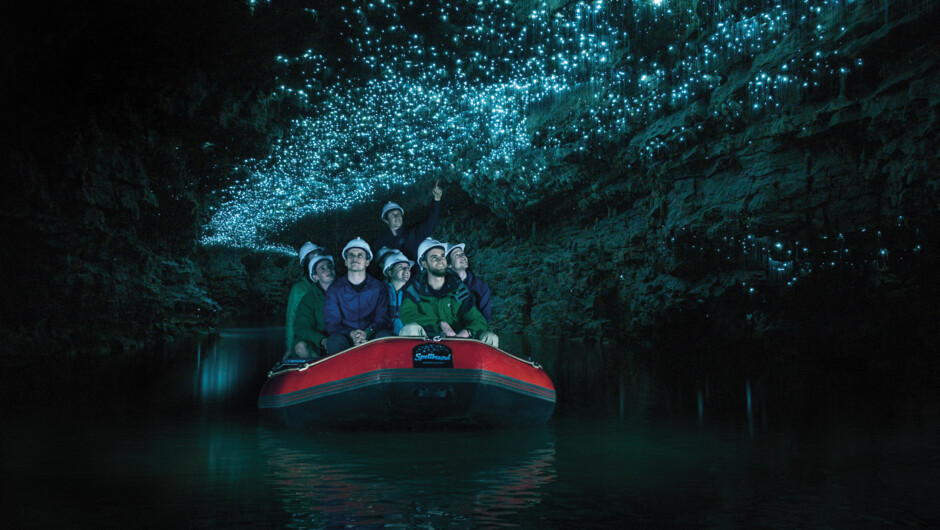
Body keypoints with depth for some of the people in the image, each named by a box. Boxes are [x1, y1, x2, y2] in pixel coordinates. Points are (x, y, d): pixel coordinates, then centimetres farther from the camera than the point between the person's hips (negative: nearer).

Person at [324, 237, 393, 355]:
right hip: (346, 338, -1)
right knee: (335, 340, -34)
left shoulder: (378, 288, 10)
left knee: (384, 335, -32)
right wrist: (351, 334, -21)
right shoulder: (334, 289, 9)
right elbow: (332, 323, 1)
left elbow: (383, 318, 1)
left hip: (370, 338, 1)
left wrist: (368, 332, -23)